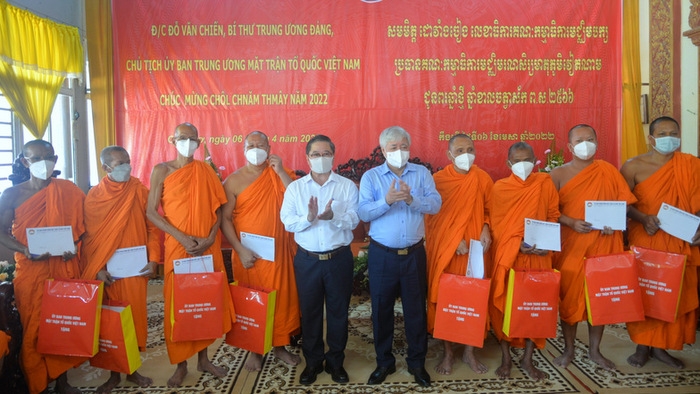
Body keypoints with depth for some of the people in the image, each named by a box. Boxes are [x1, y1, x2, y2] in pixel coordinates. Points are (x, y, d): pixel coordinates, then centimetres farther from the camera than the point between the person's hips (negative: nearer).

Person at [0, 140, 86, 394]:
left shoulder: (68, 191, 2)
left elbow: (82, 225, 5)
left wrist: (73, 247, -13)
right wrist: (26, 251, -17)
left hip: (64, 267, 1)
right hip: (30, 270, -1)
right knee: (34, 327, 5)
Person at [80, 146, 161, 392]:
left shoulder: (140, 192, 0)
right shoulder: (93, 196, 0)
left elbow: (153, 227, 1)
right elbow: (88, 237, -1)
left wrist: (153, 259, -8)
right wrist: (97, 269, -10)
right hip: (107, 272, 0)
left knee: (135, 316, 6)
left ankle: (132, 369, 23)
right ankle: (114, 373, 21)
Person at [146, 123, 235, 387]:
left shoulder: (207, 171, 6)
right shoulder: (162, 170, 0)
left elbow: (218, 209, 5)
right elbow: (151, 212, -5)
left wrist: (209, 238, -11)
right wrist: (182, 237, -15)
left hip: (208, 248, 2)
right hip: (177, 248, -2)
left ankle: (203, 358, 23)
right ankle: (180, 364, 17)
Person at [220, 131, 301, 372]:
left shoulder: (280, 174, 4)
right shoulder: (234, 181, -2)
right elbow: (225, 218, -5)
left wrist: (281, 172, -15)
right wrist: (240, 250, -13)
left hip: (280, 251, 2)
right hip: (249, 255, -2)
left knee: (282, 298, 9)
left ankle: (280, 345, 27)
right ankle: (254, 350, 25)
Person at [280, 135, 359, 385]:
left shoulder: (347, 186, -1)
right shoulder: (295, 187, 2)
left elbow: (353, 220, -11)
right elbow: (287, 222, -7)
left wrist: (332, 216, -29)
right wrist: (309, 218, -25)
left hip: (339, 258, 0)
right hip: (307, 259, 1)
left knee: (338, 310, 11)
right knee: (309, 312, 12)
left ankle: (336, 361, 28)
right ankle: (312, 361, 29)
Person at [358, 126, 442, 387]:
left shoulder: (422, 173, 3)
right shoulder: (370, 176, -1)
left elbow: (435, 205, -9)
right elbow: (363, 213, -12)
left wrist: (411, 199, -25)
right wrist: (386, 200, -28)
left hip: (414, 253, 1)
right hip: (381, 254, 0)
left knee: (416, 308, 10)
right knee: (381, 309, 11)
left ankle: (417, 362, 28)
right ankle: (384, 362, 28)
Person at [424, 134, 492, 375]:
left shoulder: (482, 179, 3)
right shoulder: (438, 180, -5)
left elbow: (488, 209, 12)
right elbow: (433, 218, -5)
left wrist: (486, 229, -7)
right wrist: (454, 239, -14)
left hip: (474, 249, 2)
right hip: (444, 249, -2)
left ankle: (469, 352, 24)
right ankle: (447, 353, 20)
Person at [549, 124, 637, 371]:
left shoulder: (608, 171, 4)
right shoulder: (559, 174, -1)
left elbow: (624, 201, 4)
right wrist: (570, 222, -19)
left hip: (603, 244, 2)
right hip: (570, 244, -1)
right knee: (569, 295, 5)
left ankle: (594, 351, 25)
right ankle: (569, 349, 22)